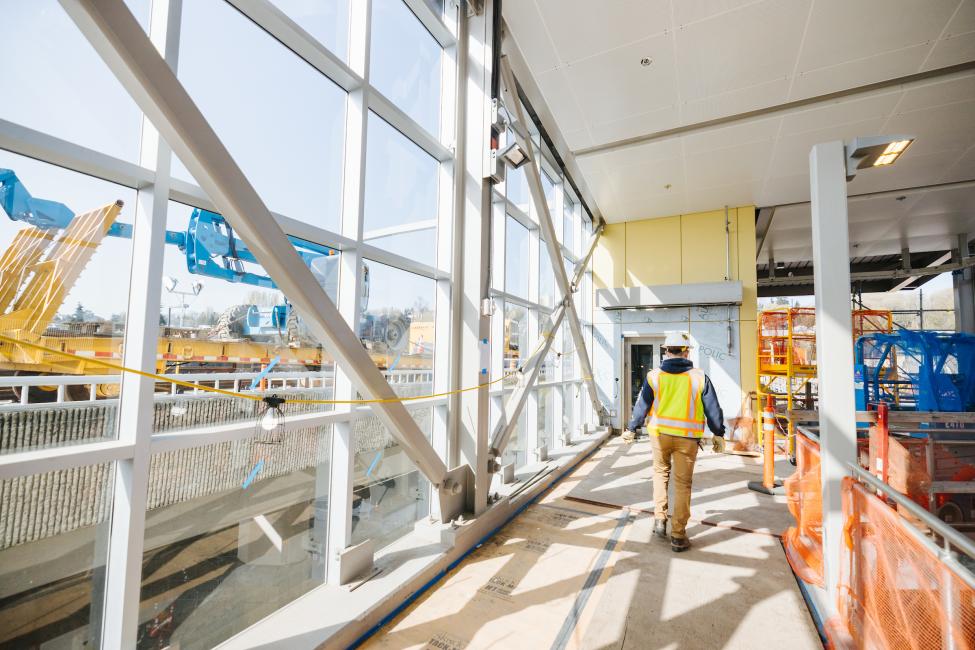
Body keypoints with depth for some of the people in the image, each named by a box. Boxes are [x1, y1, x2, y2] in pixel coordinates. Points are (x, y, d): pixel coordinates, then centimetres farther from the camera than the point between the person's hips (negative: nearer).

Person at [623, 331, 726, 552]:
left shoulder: (654, 376, -3)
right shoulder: (699, 377, -4)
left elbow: (642, 405, 2)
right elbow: (713, 408, 2)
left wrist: (631, 428, 15)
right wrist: (718, 434, 15)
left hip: (659, 433, 1)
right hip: (687, 437, -1)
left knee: (661, 473, 22)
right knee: (683, 484, 8)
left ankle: (659, 519, 21)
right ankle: (678, 536, 15)